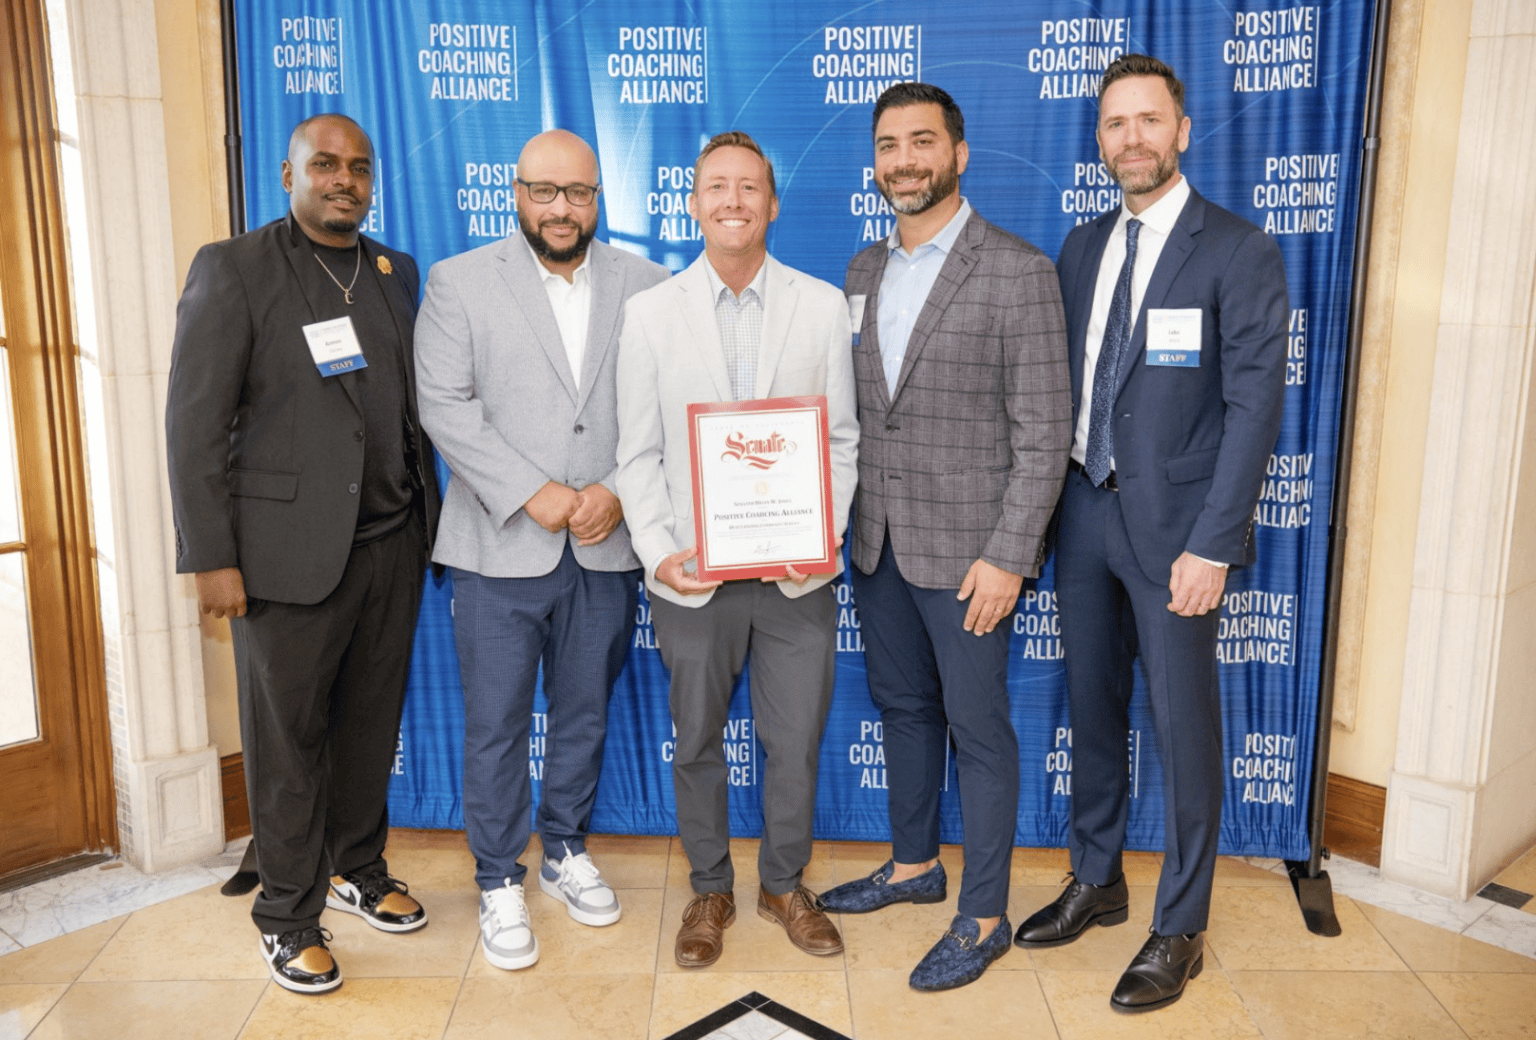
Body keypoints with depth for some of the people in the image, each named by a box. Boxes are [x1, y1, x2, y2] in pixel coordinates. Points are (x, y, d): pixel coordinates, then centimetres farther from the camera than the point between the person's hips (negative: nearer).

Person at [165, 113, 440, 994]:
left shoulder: (397, 273, 12)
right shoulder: (232, 270, -3)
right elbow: (196, 424, -7)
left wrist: (430, 515, 12)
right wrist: (212, 559, -11)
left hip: (392, 543, 5)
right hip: (290, 550, -4)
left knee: (373, 723, 14)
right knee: (289, 738, 7)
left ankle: (360, 869, 35)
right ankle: (290, 916, 23)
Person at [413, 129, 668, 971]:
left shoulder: (644, 284, 6)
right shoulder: (458, 282, 1)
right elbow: (447, 407, -8)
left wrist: (619, 492, -12)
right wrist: (532, 493, -16)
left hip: (607, 548, 2)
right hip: (501, 547, -2)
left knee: (584, 714, 16)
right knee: (496, 726, 6)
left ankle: (566, 850, 36)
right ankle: (499, 881, 24)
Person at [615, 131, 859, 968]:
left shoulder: (821, 305, 2)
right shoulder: (651, 312, 1)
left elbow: (842, 438, 3)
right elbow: (638, 452, 1)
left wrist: (825, 535, -10)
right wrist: (658, 551, -11)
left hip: (797, 574, 0)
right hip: (694, 576, 0)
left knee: (796, 744, 11)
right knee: (697, 743, 14)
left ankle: (784, 884, 35)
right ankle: (709, 890, 35)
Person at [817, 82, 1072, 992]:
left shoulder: (1019, 271, -10)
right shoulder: (863, 271, 10)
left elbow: (1043, 434, -13)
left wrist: (1007, 556, -17)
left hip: (965, 549, -6)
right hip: (878, 541, 6)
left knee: (978, 729, 5)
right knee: (904, 707, 19)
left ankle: (984, 918, 21)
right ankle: (914, 864, 38)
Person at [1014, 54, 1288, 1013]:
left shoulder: (1239, 252, -8)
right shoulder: (1083, 246, 10)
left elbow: (1255, 406, -12)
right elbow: (1064, 384, 11)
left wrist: (1211, 546, -17)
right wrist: (1049, 505, 4)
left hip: (1173, 524, -5)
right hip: (1086, 510, 6)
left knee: (1184, 726, 4)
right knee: (1093, 707, 15)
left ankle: (1180, 931, 21)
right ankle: (1098, 882, 35)